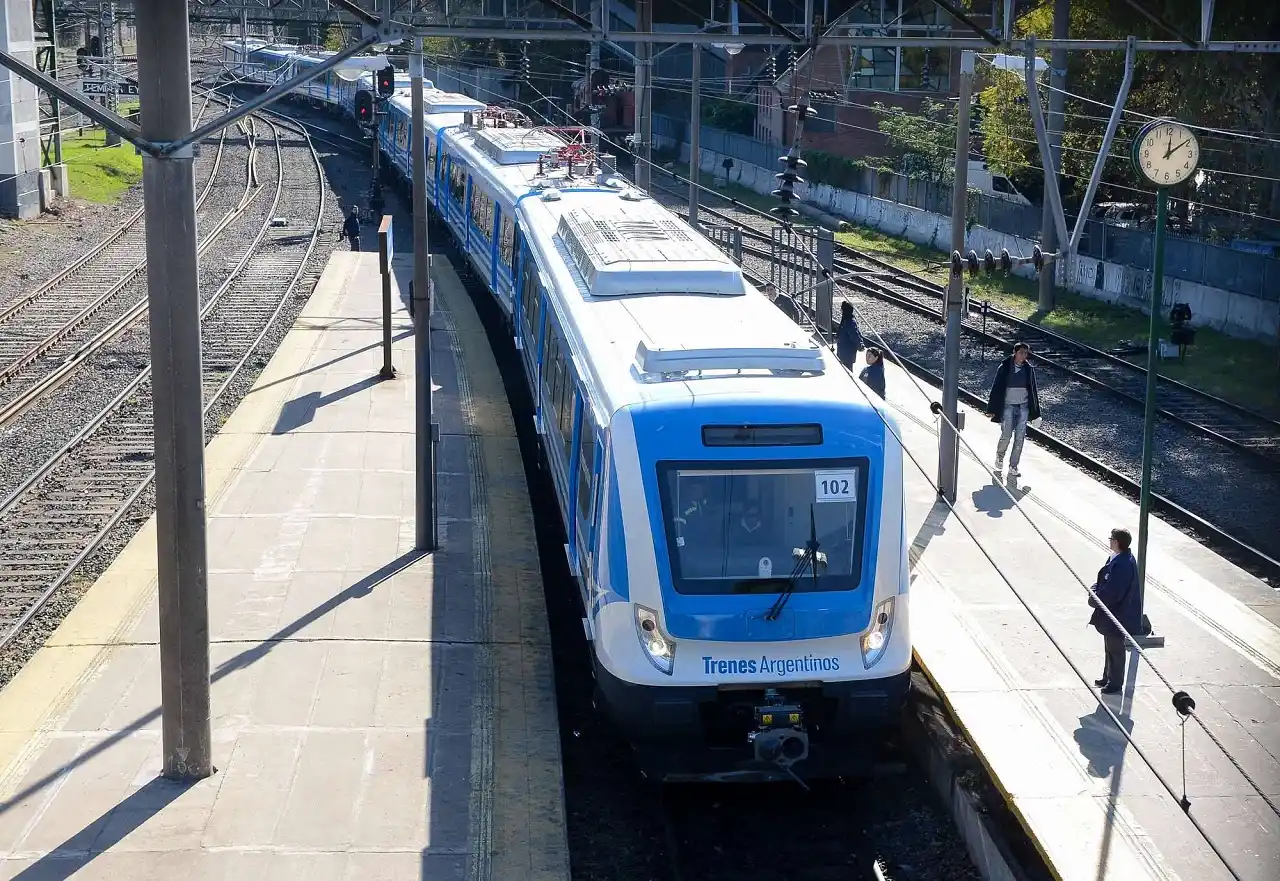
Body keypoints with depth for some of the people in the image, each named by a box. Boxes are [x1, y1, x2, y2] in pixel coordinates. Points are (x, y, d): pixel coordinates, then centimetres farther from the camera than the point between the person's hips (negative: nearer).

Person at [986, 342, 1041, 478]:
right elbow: (996, 388, -2)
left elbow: (1033, 390, 11)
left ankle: (1013, 467, 9)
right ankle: (999, 457, 22)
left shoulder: (1028, 369, 5)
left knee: (1020, 437, 0)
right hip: (1008, 406, -3)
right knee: (1006, 435, -7)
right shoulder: (1005, 367, -4)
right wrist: (993, 409, -4)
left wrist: (1035, 411, 9)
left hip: (1024, 406, 3)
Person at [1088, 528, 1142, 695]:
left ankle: (1115, 683, 19)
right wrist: (1095, 591, -2)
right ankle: (1108, 678, 37)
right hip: (1112, 614, 10)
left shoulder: (1122, 564, -30)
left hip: (1118, 615, -10)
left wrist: (1095, 599, -14)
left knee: (1115, 650, 6)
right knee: (1109, 648, 23)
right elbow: (1104, 579, 13)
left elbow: (1111, 592, -29)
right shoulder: (1116, 558, 3)